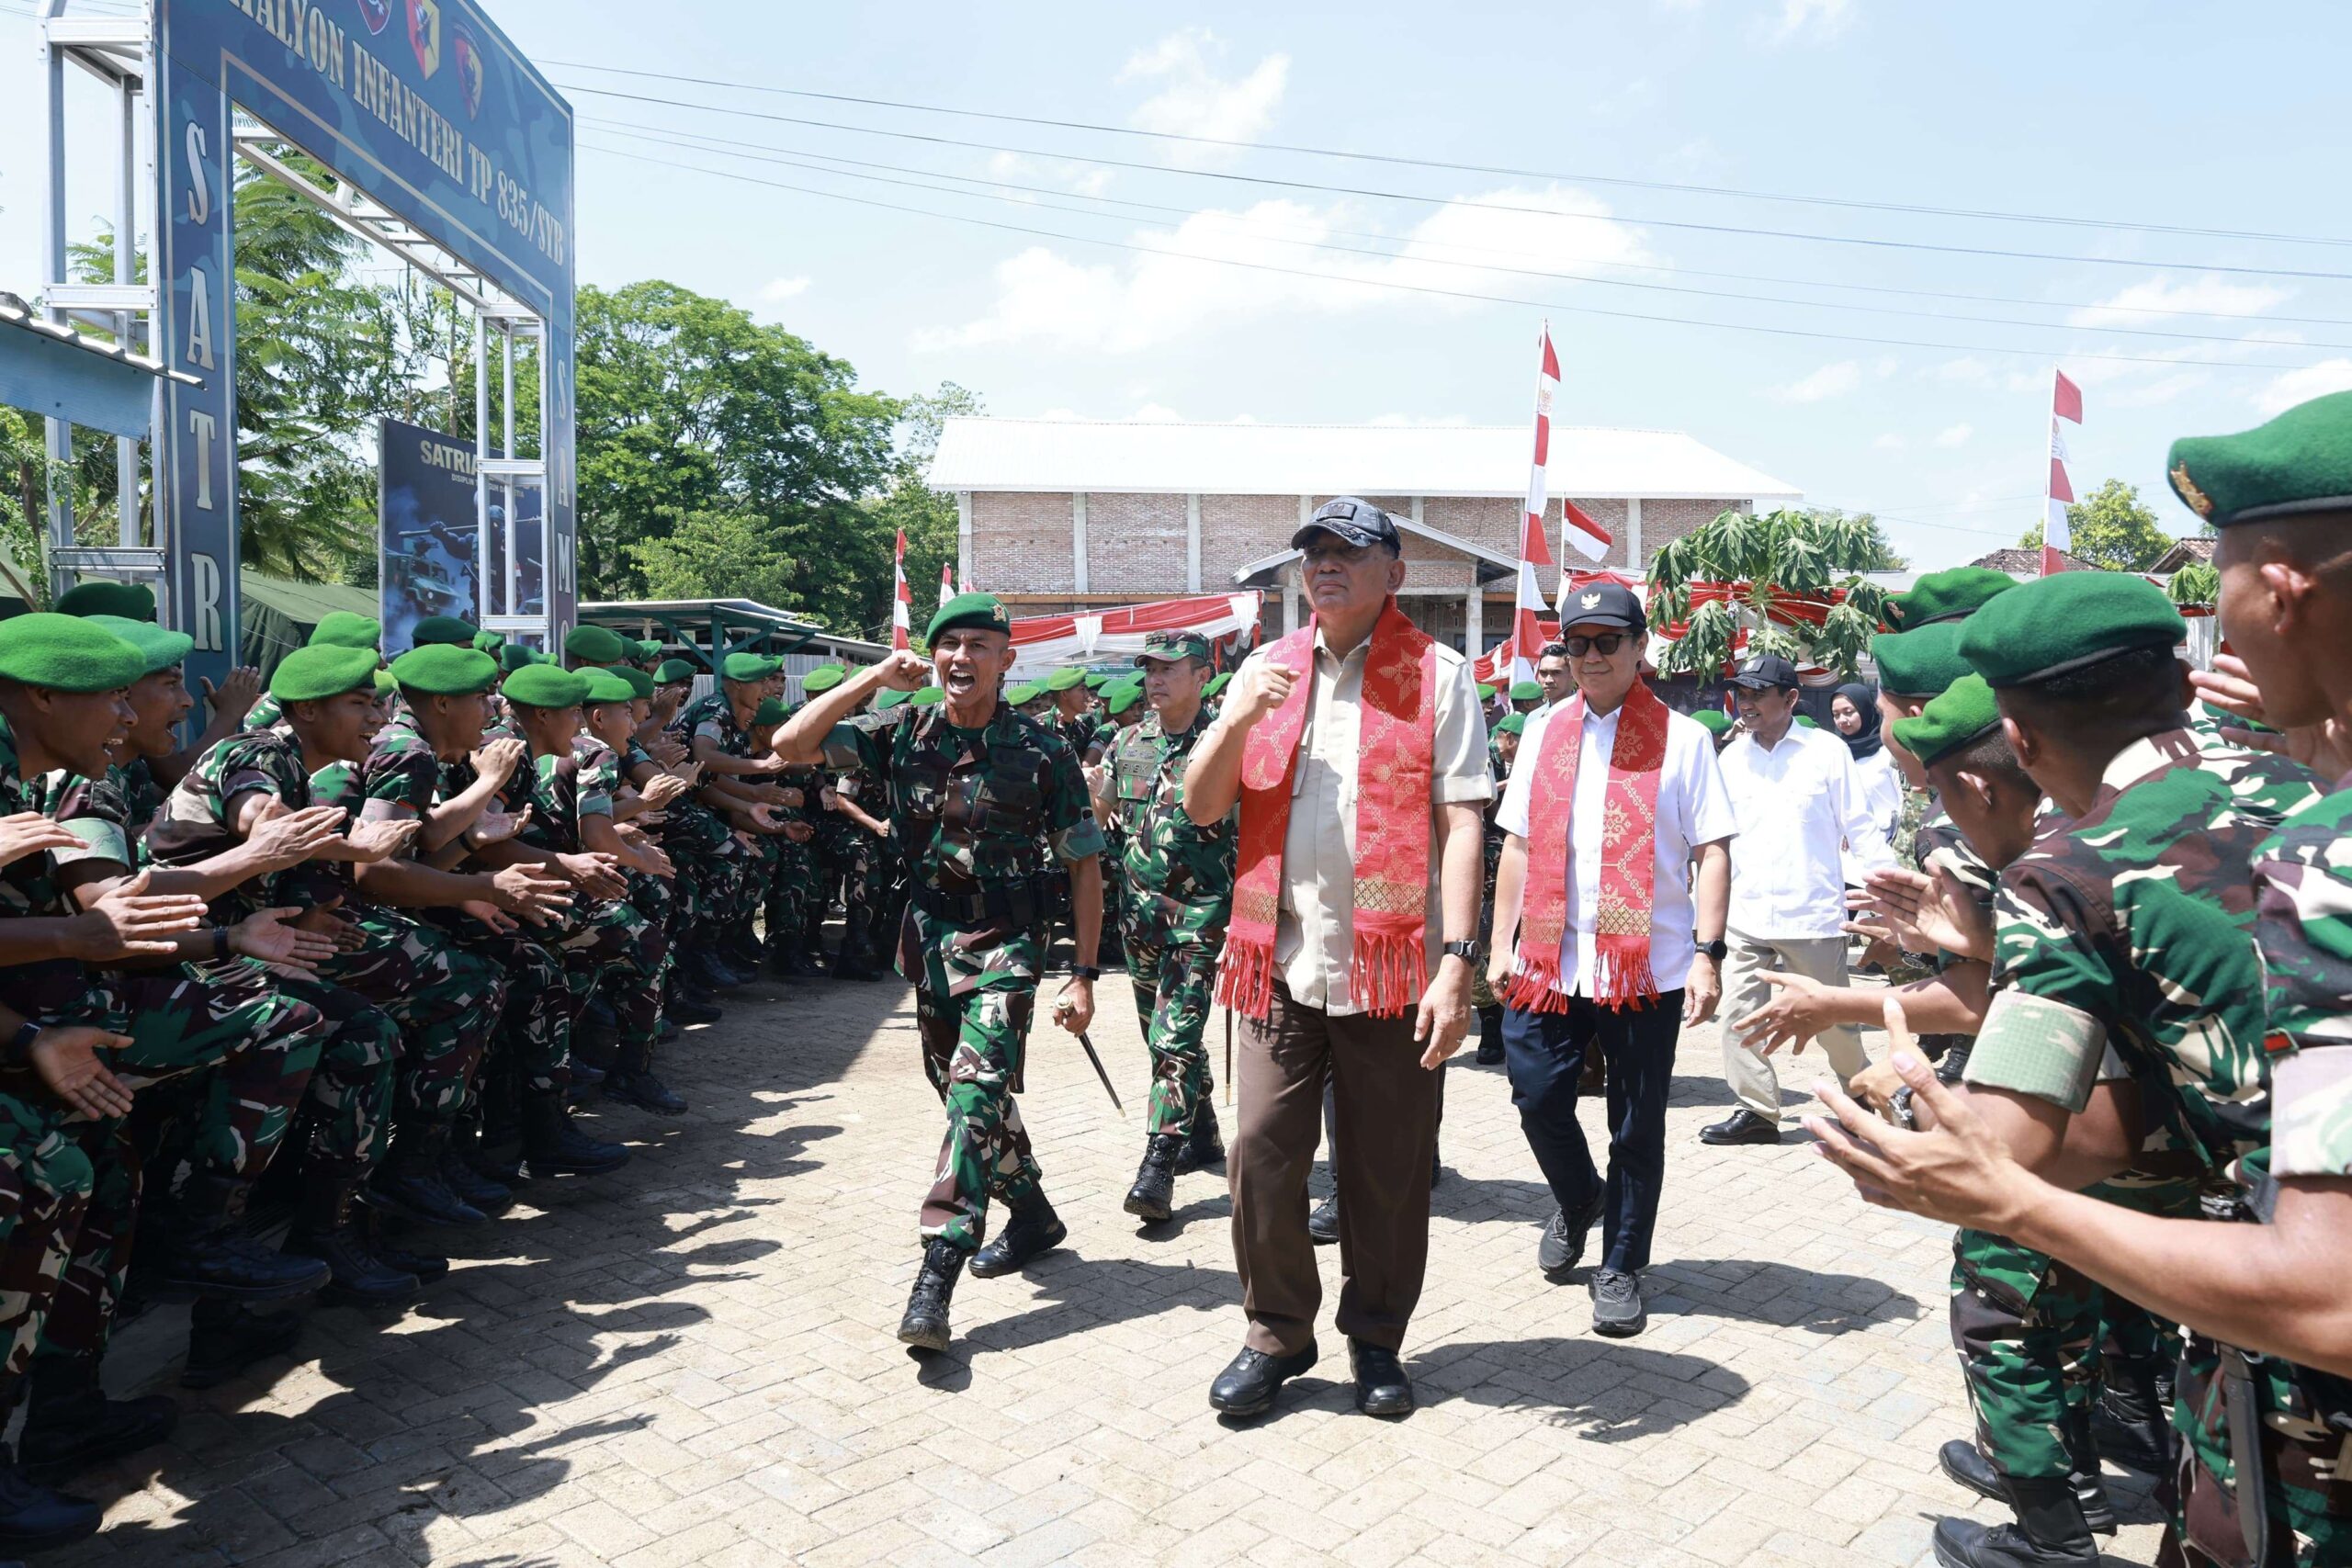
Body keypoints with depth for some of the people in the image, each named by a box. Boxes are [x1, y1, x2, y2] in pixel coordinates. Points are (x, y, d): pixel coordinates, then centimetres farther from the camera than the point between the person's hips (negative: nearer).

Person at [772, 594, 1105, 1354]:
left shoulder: (1042, 750, -9)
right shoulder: (906, 733, -1)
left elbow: (1084, 865, -4)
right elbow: (790, 744, -6)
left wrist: (1083, 975, -7)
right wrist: (872, 679, -13)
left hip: (1005, 946, -5)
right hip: (930, 940, 5)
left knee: (975, 1089, -17)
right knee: (966, 1091, 16)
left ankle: (937, 1274, -17)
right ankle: (1033, 1215, 37)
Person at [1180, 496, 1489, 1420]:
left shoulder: (1436, 676, 1)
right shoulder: (1266, 670, 12)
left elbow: (1461, 824, -6)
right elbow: (1201, 807, 9)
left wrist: (1457, 960, -14)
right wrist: (1239, 721, -9)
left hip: (1395, 963, -2)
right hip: (1283, 960, 3)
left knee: (1387, 1170, 8)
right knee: (1262, 1156, 3)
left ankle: (1376, 1339, 29)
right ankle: (1277, 1334, 24)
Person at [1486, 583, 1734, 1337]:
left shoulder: (1681, 738, -1)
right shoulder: (1545, 731, 10)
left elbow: (1712, 852, -4)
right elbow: (1518, 843, 12)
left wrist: (1707, 954, -12)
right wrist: (1501, 943, 7)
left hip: (1648, 962, -3)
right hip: (1550, 957, 3)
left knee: (1637, 1126, 7)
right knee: (1537, 1095, 5)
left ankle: (1620, 1268, 25)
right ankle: (1577, 1198, 37)